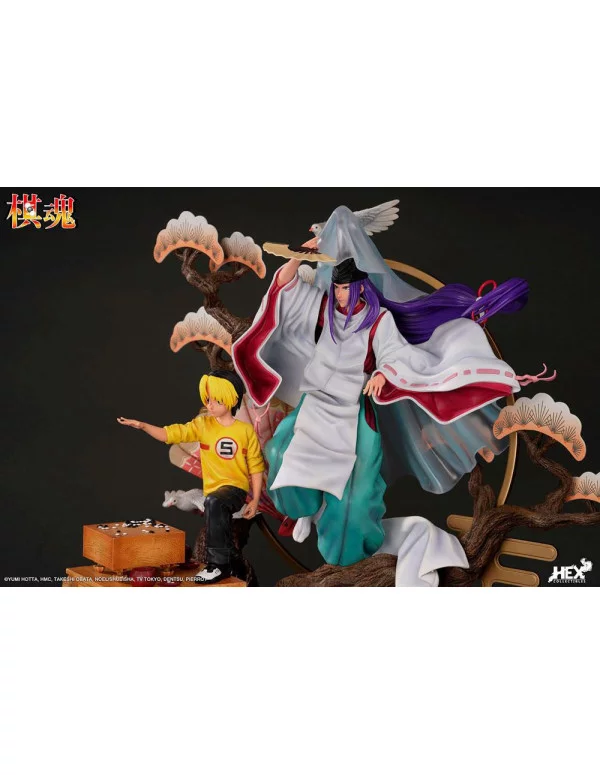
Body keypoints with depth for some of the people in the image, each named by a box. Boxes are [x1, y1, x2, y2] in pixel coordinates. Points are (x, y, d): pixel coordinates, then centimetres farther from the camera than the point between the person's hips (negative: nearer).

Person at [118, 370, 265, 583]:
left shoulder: (246, 430, -3)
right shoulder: (203, 425, 1)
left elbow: (256, 467, 3)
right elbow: (170, 434, -10)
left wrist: (255, 500, 0)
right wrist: (143, 426, -26)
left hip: (236, 488, -4)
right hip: (214, 490, 4)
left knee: (213, 503, -33)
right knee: (220, 523, 8)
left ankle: (218, 564, -27)